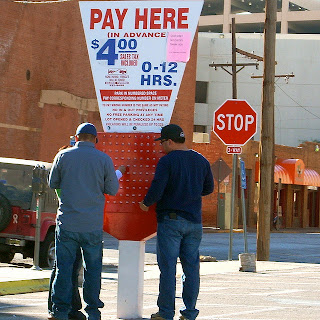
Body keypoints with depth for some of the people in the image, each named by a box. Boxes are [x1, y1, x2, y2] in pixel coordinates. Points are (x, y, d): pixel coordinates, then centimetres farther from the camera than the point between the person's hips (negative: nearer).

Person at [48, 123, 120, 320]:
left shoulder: (63, 156, 1)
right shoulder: (104, 160, -2)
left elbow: (53, 183, 12)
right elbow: (112, 190, 4)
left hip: (66, 223, 0)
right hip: (93, 225, 0)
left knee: (64, 267, 3)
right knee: (93, 267, 9)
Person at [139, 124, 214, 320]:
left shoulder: (167, 161, -10)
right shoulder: (201, 161, 8)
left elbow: (156, 190, -16)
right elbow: (208, 188, 18)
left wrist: (146, 203, 2)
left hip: (170, 219, -5)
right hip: (194, 221, 5)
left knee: (168, 267, -1)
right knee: (192, 267, 8)